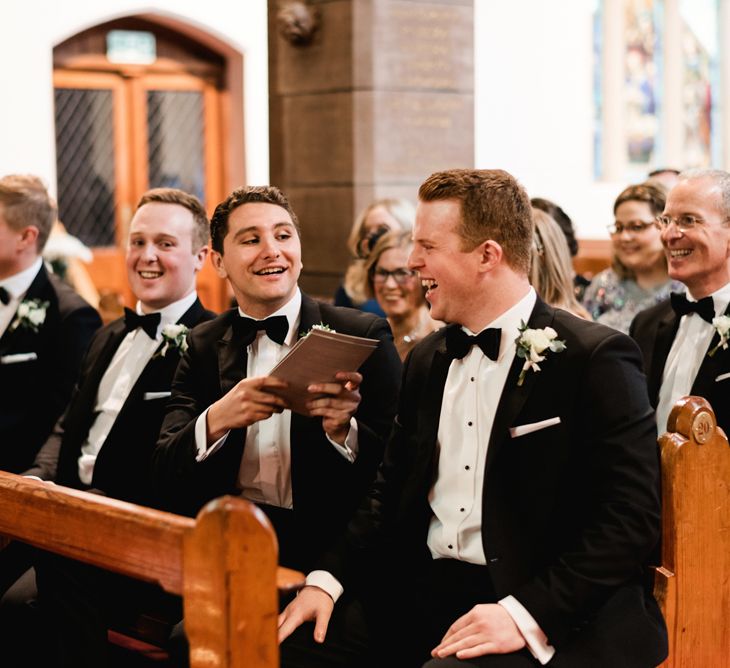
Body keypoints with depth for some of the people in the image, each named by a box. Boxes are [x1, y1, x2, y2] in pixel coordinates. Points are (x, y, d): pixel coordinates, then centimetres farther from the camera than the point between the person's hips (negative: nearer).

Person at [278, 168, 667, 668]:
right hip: (422, 591, 6)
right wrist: (328, 578, 4)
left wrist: (527, 614, -23)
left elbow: (631, 517, -14)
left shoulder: (596, 359, -8)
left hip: (552, 615, -6)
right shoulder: (428, 359, 15)